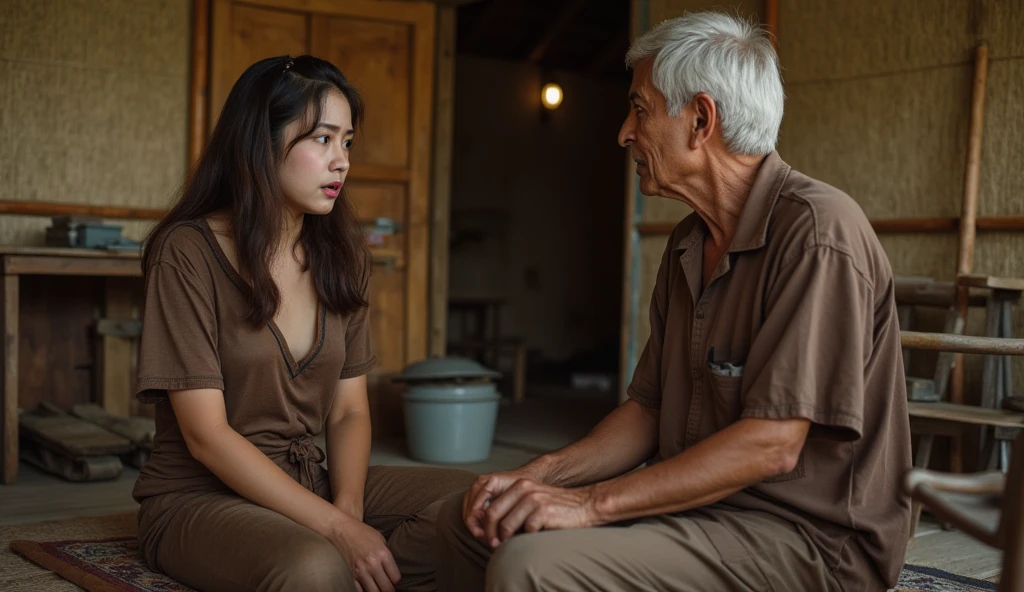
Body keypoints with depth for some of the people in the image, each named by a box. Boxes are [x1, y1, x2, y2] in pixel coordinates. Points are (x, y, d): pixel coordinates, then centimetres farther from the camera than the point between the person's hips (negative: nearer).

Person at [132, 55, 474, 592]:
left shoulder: (340, 256, 8)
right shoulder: (188, 252, -11)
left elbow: (349, 410, 7)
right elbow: (206, 435, -16)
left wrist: (347, 505, -15)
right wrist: (336, 528, -22)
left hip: (311, 482, 6)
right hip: (201, 496, -6)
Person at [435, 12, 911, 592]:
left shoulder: (817, 231, -18)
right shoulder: (688, 244, 13)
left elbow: (771, 445, -24)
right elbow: (649, 409, 13)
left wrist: (592, 503, -23)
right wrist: (538, 476, -3)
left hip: (806, 536, -9)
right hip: (700, 506, 9)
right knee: (468, 518, 7)